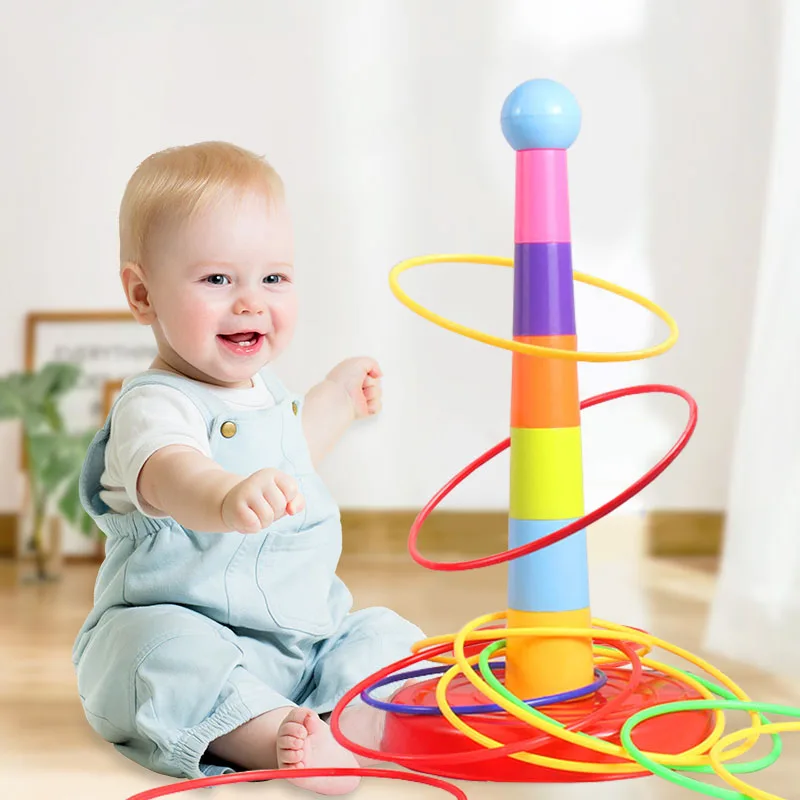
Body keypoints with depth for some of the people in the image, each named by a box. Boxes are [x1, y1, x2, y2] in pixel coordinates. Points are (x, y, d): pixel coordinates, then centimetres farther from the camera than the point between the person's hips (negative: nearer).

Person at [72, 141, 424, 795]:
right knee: (167, 648, -36)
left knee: (387, 636, -8)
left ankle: (355, 728, -32)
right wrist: (228, 498, -67)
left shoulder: (266, 393, 12)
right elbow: (170, 473, -45)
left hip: (305, 638, 8)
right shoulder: (154, 406, -18)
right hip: (188, 629, -8)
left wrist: (337, 399, 41)